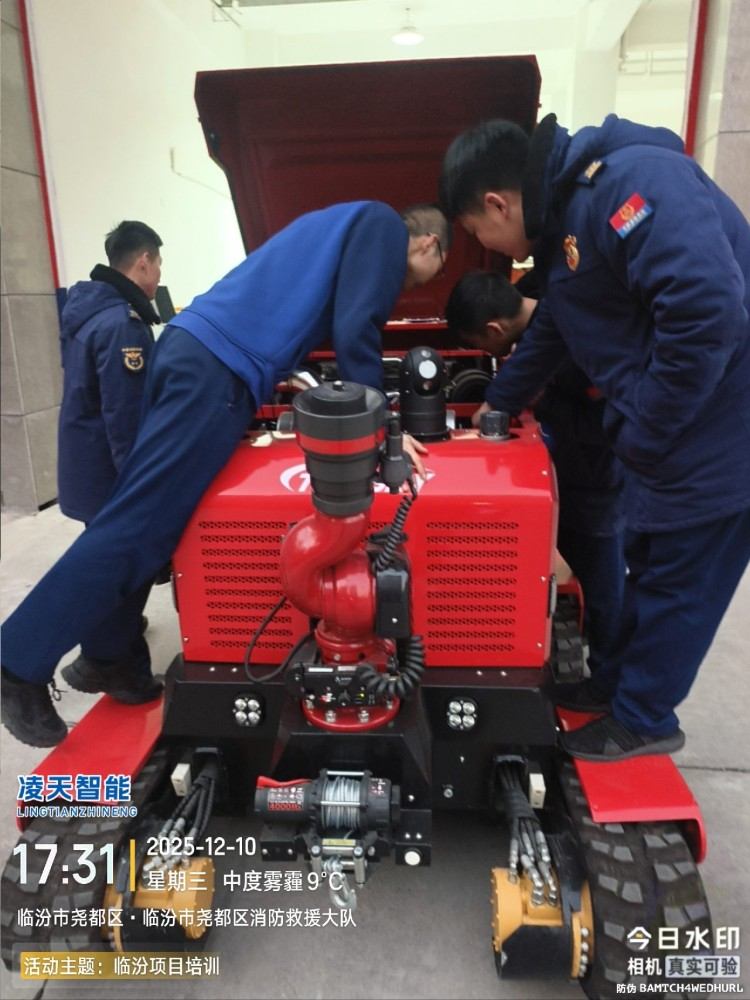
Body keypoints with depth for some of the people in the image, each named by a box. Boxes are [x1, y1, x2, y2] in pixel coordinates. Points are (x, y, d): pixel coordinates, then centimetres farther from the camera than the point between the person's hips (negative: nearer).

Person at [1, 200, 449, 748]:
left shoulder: (346, 224, 31)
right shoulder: (384, 223, 2)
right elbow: (355, 330, -11)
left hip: (194, 344, 11)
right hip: (218, 369, -11)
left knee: (138, 514, 15)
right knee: (138, 523, -9)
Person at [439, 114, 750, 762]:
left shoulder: (625, 183, -21)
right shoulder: (562, 221, 11)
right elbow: (550, 336, 23)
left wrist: (641, 435, -20)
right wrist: (496, 408, 32)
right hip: (674, 431, 9)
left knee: (676, 582, 5)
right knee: (650, 567, 19)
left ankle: (643, 720, 25)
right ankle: (617, 685, 38)